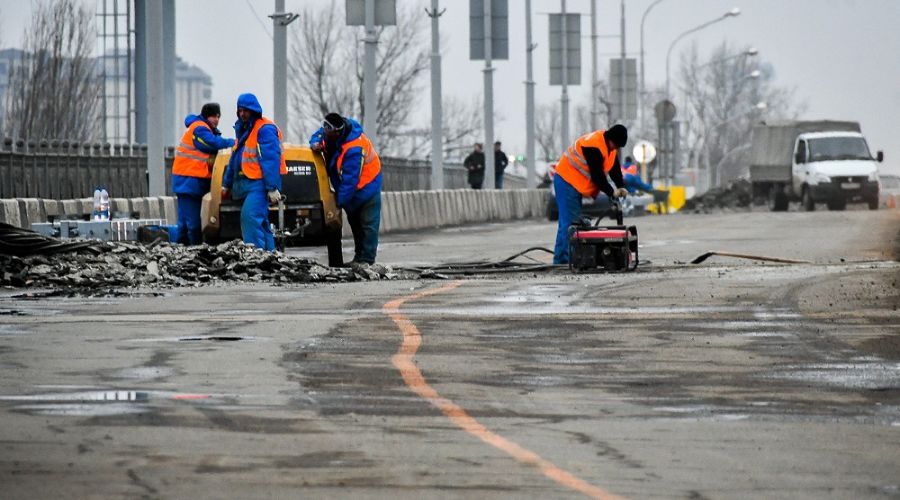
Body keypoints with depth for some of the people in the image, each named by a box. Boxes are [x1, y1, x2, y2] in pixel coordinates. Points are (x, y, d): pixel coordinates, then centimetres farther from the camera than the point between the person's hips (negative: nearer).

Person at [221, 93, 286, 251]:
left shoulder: (265, 129, -12)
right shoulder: (242, 129, 19)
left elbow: (271, 160, -18)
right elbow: (235, 159, 27)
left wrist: (272, 188, -23)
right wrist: (226, 184, 27)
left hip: (259, 183, -10)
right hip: (247, 183, 10)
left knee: (250, 216, -22)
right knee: (260, 220, 12)